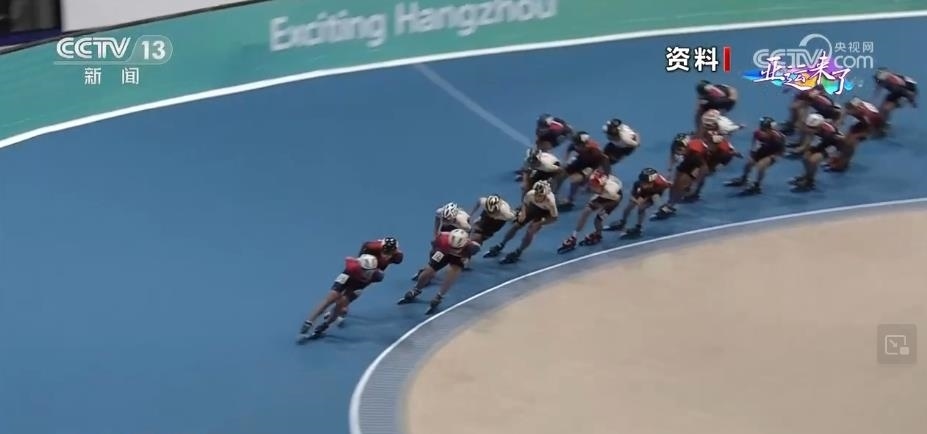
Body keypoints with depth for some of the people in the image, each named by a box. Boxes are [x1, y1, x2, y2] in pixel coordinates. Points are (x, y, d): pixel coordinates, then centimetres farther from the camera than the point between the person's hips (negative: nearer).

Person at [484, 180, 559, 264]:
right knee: (516, 225, 5)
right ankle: (500, 246, 26)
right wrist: (523, 213, -19)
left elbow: (554, 217, -27)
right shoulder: (530, 194, -36)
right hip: (533, 206, 3)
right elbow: (525, 202, -10)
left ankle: (517, 253, 5)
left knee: (531, 230, -16)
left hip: (546, 211, -3)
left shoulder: (550, 201, -43)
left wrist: (539, 223, -31)